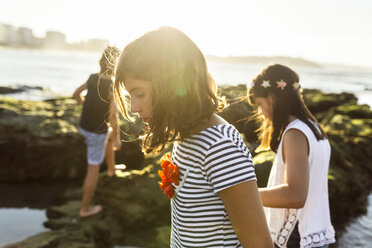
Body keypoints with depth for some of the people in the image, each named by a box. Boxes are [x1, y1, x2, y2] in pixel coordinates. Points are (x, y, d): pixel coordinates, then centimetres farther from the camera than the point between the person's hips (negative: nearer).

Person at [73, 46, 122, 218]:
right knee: (93, 169, 4)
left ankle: (111, 168, 50)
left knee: (110, 134, 35)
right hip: (97, 131, -8)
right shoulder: (113, 86, -24)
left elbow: (76, 94, 12)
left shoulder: (93, 78, -2)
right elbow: (112, 115, -27)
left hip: (84, 125, 8)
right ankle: (85, 208, 15)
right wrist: (117, 138, -16)